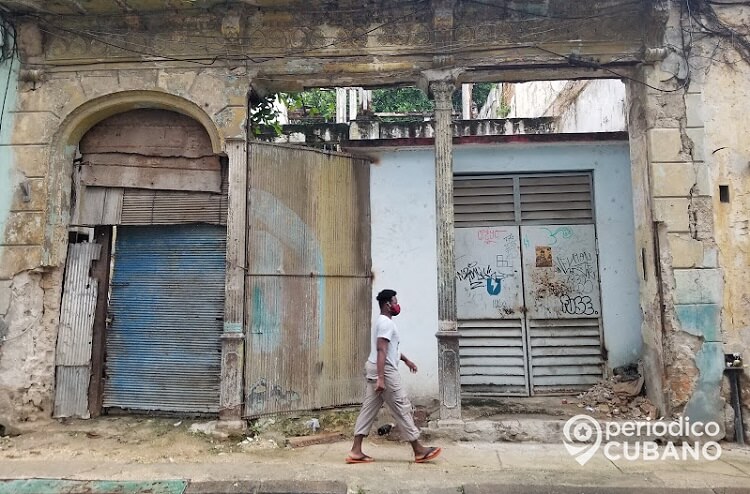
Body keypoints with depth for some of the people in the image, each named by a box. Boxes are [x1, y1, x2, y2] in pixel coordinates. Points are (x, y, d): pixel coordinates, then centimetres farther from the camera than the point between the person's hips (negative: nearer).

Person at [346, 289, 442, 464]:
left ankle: (356, 451, 9)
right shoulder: (386, 323, -15)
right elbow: (381, 351, -24)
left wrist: (406, 359, 35)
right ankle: (419, 450, 7)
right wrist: (381, 378, -28)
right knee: (402, 408, -2)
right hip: (385, 371, -10)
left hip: (376, 370, 11)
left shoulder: (382, 321, 18)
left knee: (369, 409, 8)